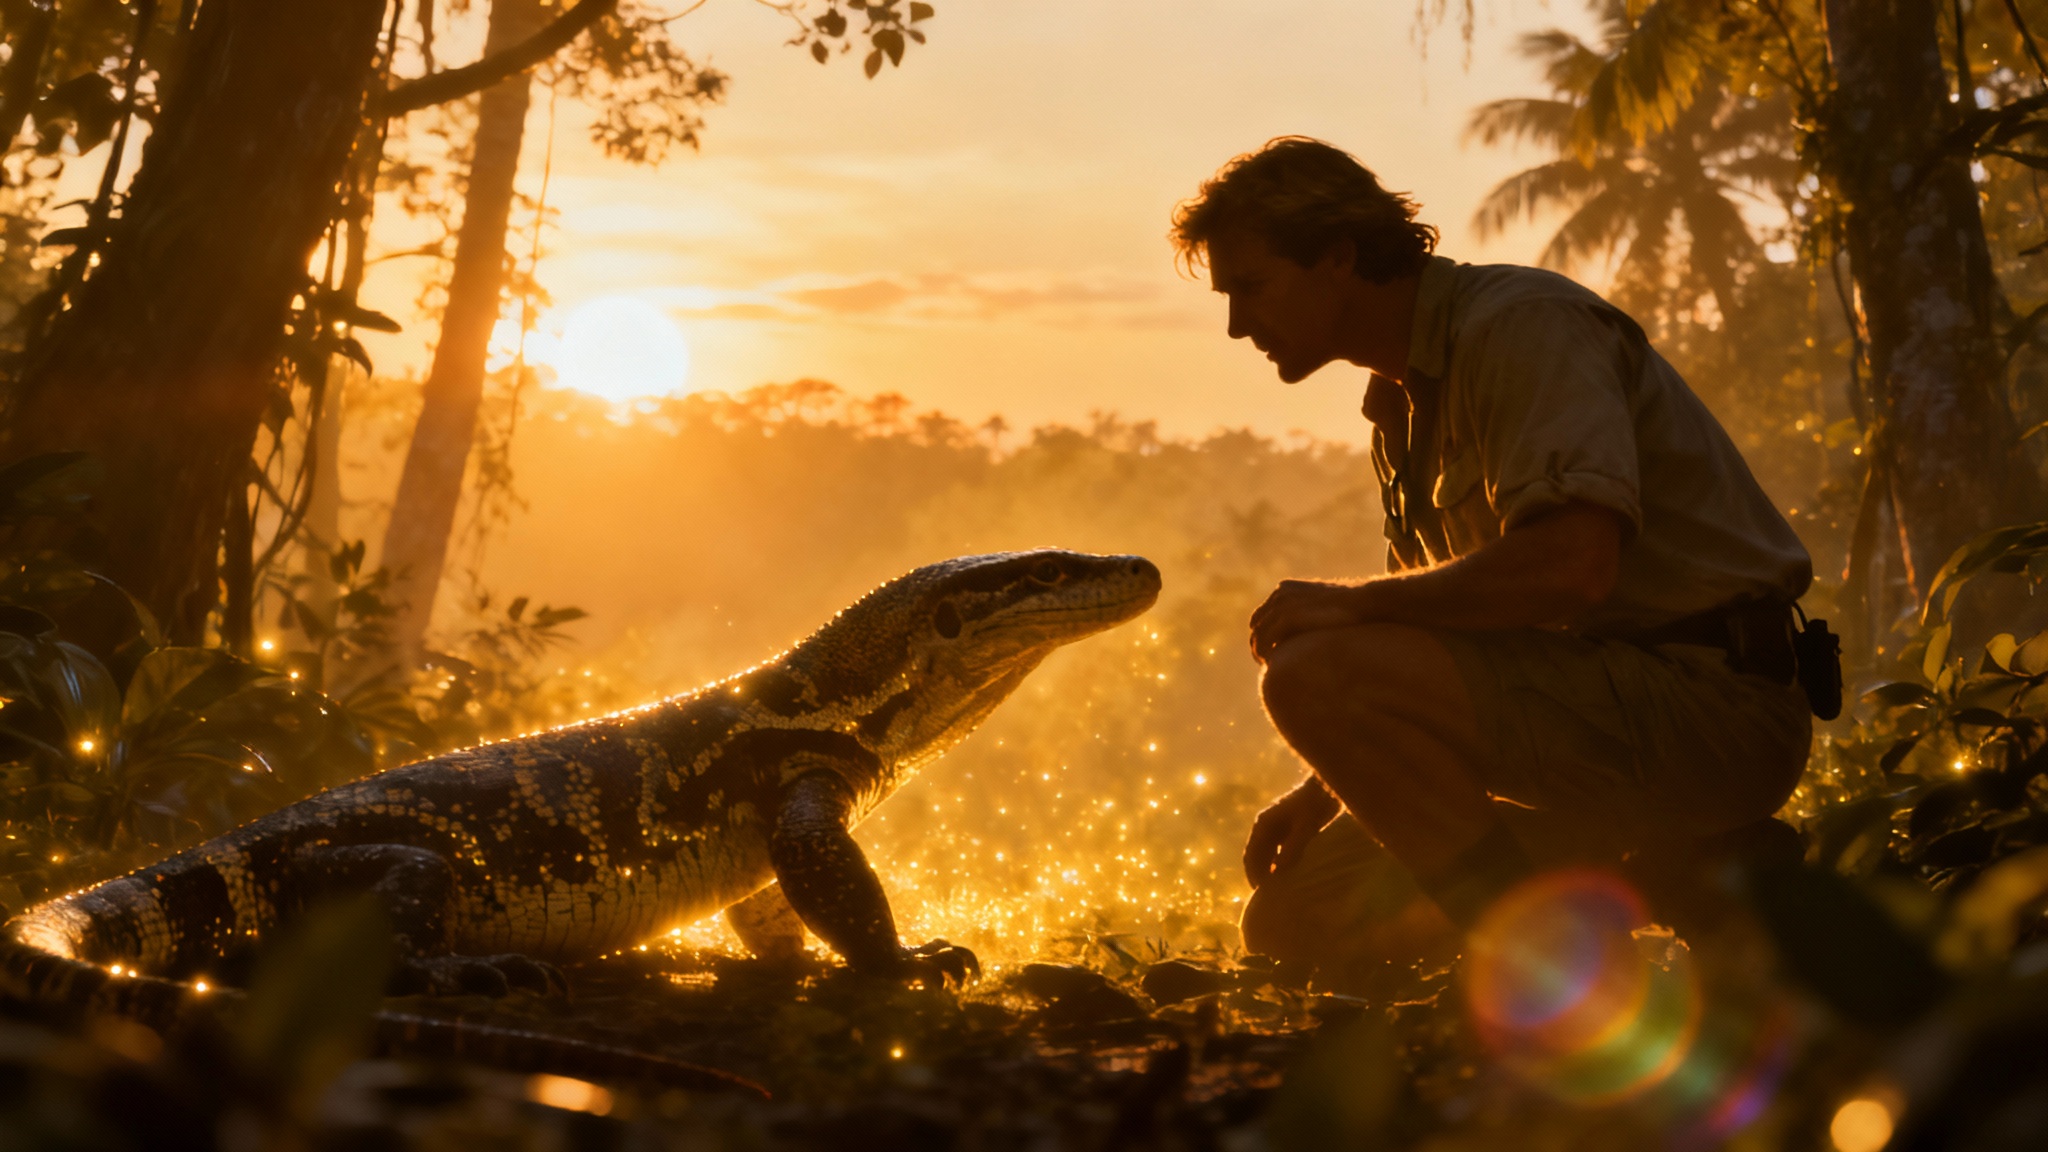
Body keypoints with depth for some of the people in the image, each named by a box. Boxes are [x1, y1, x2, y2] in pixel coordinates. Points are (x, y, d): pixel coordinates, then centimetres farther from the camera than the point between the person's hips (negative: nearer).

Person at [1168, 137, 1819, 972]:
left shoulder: (1520, 323, -14)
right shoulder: (1402, 402, 16)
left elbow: (1571, 566, -29)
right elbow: (1441, 631, 23)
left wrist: (1352, 601, -18)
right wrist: (1326, 789, 10)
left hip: (1712, 700, -10)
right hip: (1609, 702, 10)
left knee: (1316, 674, -25)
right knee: (1293, 918, 8)